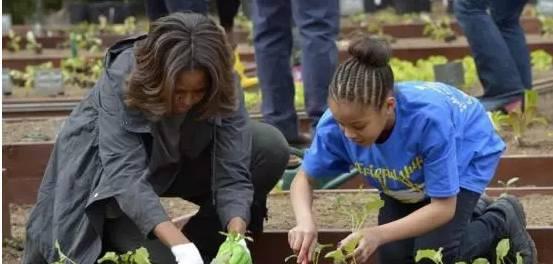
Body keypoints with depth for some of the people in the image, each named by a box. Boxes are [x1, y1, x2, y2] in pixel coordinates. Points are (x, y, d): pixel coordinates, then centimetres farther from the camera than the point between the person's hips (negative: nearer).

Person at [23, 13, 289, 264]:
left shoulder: (223, 88, -26)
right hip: (106, 172, -4)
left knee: (271, 147, -19)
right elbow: (125, 175, -42)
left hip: (175, 162, 4)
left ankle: (202, 240, -2)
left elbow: (233, 172, -29)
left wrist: (236, 241, -47)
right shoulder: (122, 80, -35)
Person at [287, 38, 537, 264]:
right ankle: (470, 215, 22)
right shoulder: (338, 121, -33)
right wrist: (305, 221, -37)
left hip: (465, 154, -5)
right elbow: (304, 179, -15)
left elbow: (443, 206, -34)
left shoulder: (429, 119, -44)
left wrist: (378, 234, -45)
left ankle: (502, 220, 10)